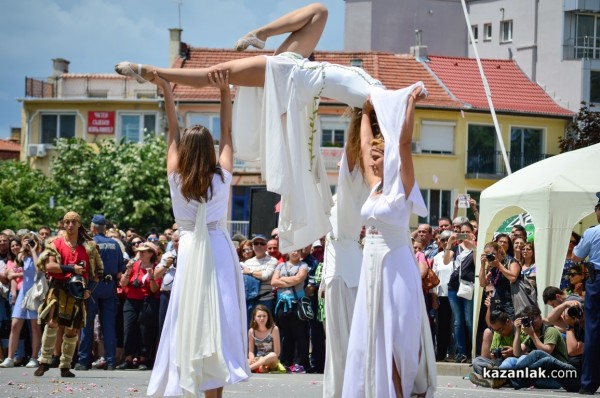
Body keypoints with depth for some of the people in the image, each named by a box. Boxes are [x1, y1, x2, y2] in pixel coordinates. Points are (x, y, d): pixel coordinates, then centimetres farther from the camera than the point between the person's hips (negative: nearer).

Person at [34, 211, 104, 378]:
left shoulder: (88, 246, 9)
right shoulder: (56, 244, 4)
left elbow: (97, 270, 13)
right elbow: (48, 265, -8)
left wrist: (89, 288, 0)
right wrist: (71, 268, -16)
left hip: (76, 290, 2)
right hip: (58, 288, -2)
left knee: (71, 329, 4)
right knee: (52, 322, -18)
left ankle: (65, 367, 14)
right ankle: (45, 361, -8)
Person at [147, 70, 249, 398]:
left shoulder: (176, 177, -5)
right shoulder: (221, 177, -5)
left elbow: (173, 132, 2)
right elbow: (227, 134, -2)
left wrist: (166, 91, 2)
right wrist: (225, 92, -9)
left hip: (190, 249, 0)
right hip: (218, 249, 0)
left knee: (194, 319, 0)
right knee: (218, 318, 1)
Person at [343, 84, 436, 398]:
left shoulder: (402, 188, -6)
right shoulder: (375, 187, 11)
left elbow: (404, 141, -16)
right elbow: (364, 143, 21)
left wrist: (411, 101, -15)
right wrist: (367, 111, 27)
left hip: (396, 270, -7)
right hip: (371, 270, 7)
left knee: (397, 343, -4)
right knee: (371, 344, 6)